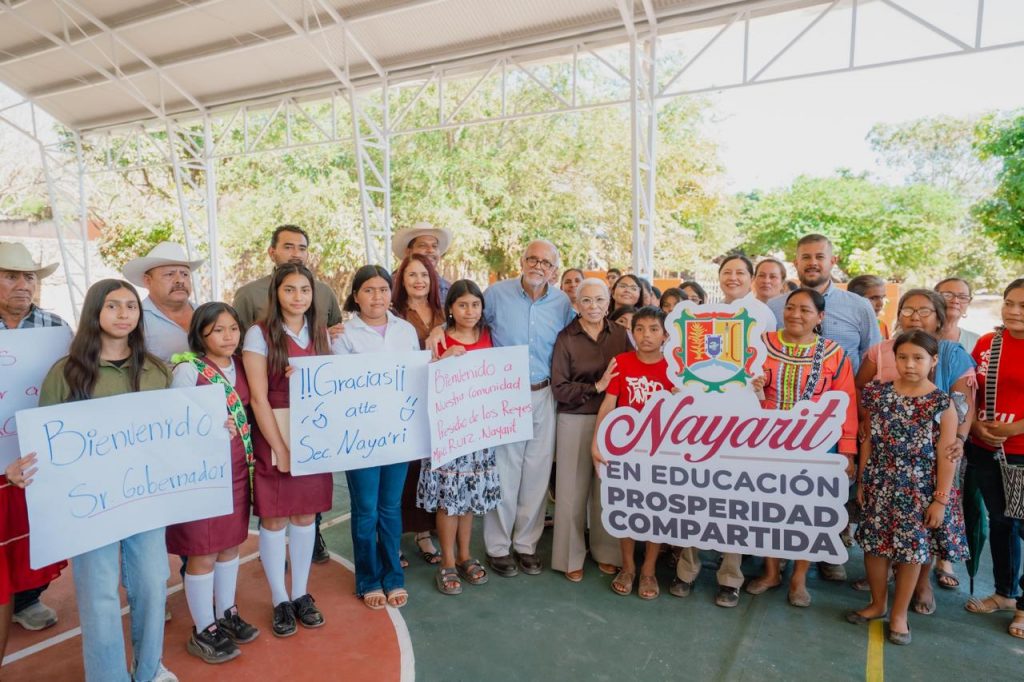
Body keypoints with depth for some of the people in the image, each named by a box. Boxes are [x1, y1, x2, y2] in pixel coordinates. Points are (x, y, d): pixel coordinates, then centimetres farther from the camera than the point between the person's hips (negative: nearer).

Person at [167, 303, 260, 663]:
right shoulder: (188, 369, -14)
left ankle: (227, 614, 36)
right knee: (202, 553, 6)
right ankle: (203, 631, 23)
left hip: (237, 469, 6)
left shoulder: (240, 365, 4)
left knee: (231, 544, 17)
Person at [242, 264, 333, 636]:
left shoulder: (319, 333, 7)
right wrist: (279, 448, -14)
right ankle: (280, 601, 23)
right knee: (274, 519, 6)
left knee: (305, 515, 12)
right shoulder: (260, 334, -7)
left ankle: (301, 595, 27)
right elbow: (258, 398, -11)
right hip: (274, 437, -4)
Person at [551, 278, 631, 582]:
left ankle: (606, 551, 28)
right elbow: (559, 388, -8)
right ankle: (571, 556, 22)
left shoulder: (620, 334, 3)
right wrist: (596, 387, -15)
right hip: (575, 421, -2)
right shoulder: (566, 338, -4)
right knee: (573, 490, 6)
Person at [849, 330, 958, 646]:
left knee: (911, 550, 8)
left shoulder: (942, 404, -7)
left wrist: (941, 499, -7)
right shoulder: (878, 394, -1)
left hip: (918, 490, -2)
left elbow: (946, 456, -6)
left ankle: (899, 614, 26)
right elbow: (868, 441, 5)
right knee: (874, 545, 11)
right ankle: (878, 603, 32)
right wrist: (863, 482, 7)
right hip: (879, 486, 3)